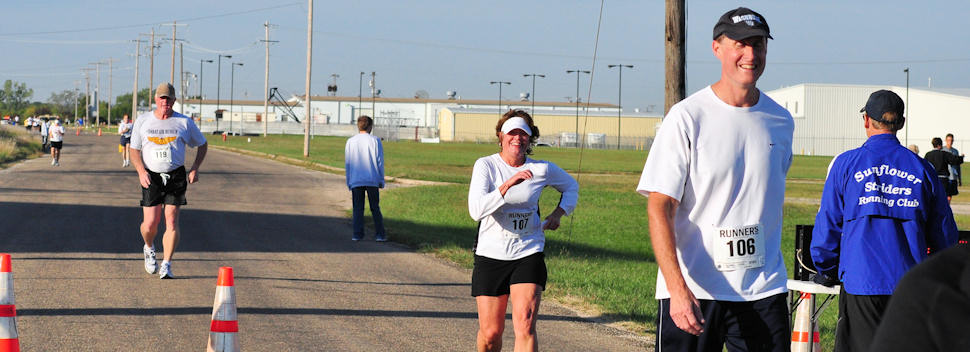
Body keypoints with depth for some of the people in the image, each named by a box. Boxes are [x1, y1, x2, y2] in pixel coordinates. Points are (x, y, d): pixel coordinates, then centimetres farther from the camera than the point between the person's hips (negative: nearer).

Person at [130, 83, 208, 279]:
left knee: (171, 221, -9)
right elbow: (134, 150, 8)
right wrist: (141, 171, -9)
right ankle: (149, 249, 29)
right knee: (150, 224, -5)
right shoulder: (142, 121, 3)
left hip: (176, 176, 0)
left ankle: (166, 266, -3)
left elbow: (202, 145, 13)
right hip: (151, 176, 0)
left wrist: (195, 168, 0)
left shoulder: (184, 123, 2)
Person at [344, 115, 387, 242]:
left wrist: (349, 183, 14)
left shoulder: (350, 142, 5)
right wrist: (381, 181, 7)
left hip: (355, 181, 1)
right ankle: (380, 234, 2)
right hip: (372, 180, -1)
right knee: (375, 208, 6)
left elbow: (347, 164, 8)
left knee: (358, 209, 6)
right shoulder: (375, 141, -2)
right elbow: (380, 162, -1)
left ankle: (357, 234, -1)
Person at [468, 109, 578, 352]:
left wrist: (559, 213, 6)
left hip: (529, 253, 1)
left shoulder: (542, 169, 1)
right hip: (490, 256, -1)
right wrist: (507, 184, -29)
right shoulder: (486, 165, -6)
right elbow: (476, 210, -21)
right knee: (490, 332, 4)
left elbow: (571, 186, 23)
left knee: (525, 326, -16)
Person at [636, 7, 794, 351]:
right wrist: (678, 289, -22)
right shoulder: (687, 117, -6)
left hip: (764, 292, 4)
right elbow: (659, 209, -11)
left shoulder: (781, 121, 9)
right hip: (692, 290, -4)